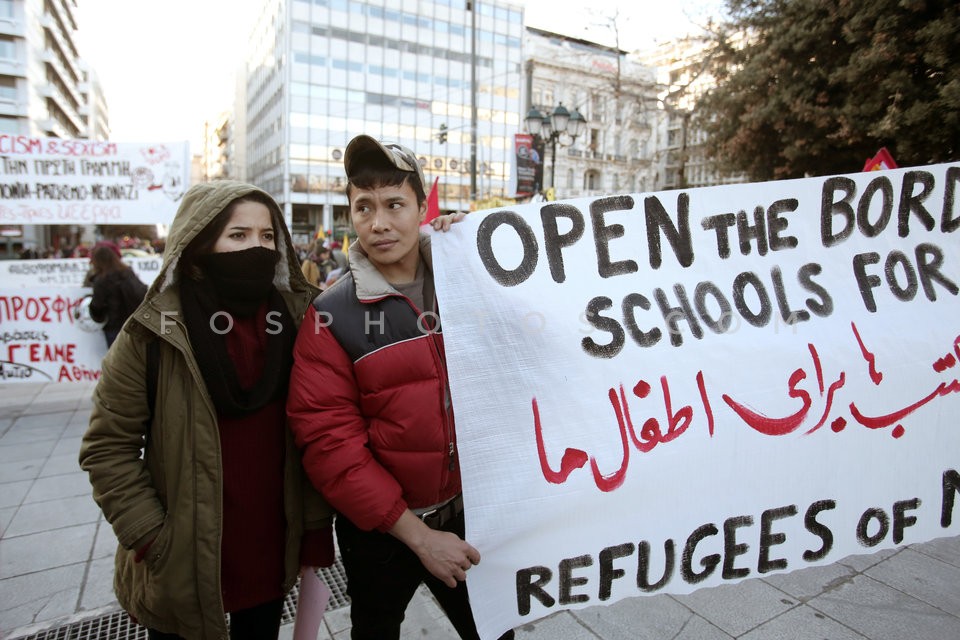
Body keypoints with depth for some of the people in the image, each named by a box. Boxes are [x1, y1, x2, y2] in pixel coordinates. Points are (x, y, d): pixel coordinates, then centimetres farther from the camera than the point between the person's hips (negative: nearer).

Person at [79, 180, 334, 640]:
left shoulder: (296, 319, -6)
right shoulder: (154, 333, -13)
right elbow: (108, 447, -8)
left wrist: (315, 529, -4)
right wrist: (151, 538, -12)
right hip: (183, 565, -2)